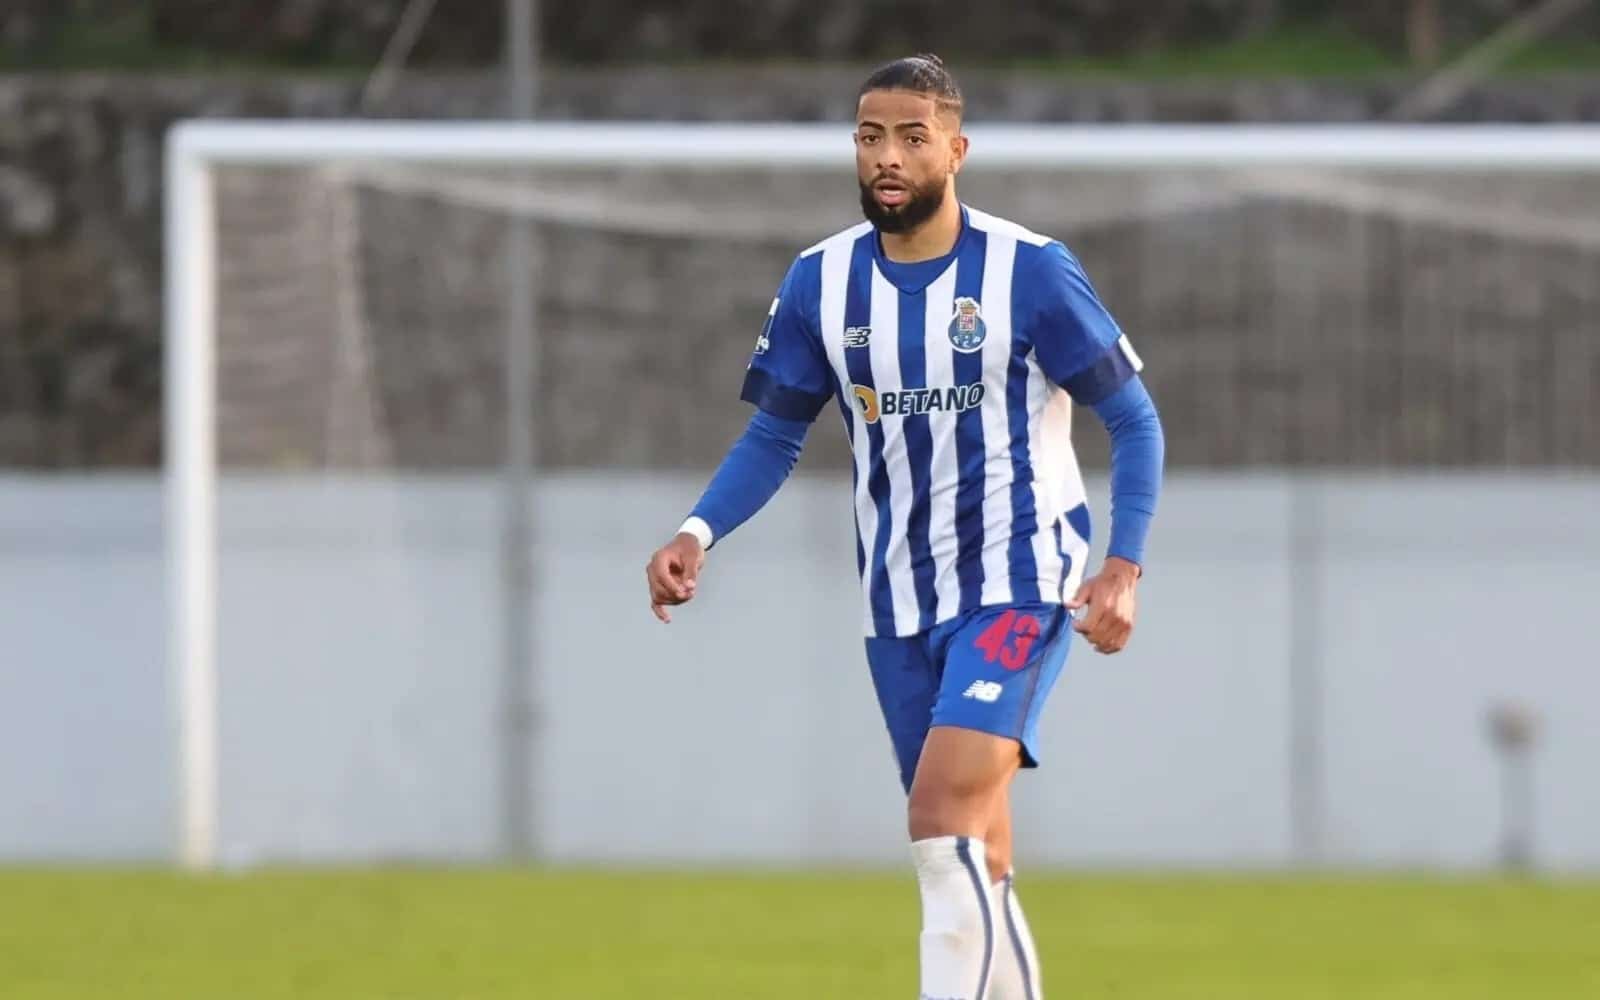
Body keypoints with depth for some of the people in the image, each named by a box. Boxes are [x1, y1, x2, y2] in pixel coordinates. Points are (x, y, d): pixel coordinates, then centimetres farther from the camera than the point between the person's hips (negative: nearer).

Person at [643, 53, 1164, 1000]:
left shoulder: (1032, 272, -10)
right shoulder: (822, 280, 2)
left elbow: (1136, 422, -4)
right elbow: (773, 438, 11)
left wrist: (1123, 568, -16)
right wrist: (697, 535, -7)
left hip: (1021, 584, -5)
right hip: (900, 602, 5)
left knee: (945, 822, -23)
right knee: (974, 866, 8)